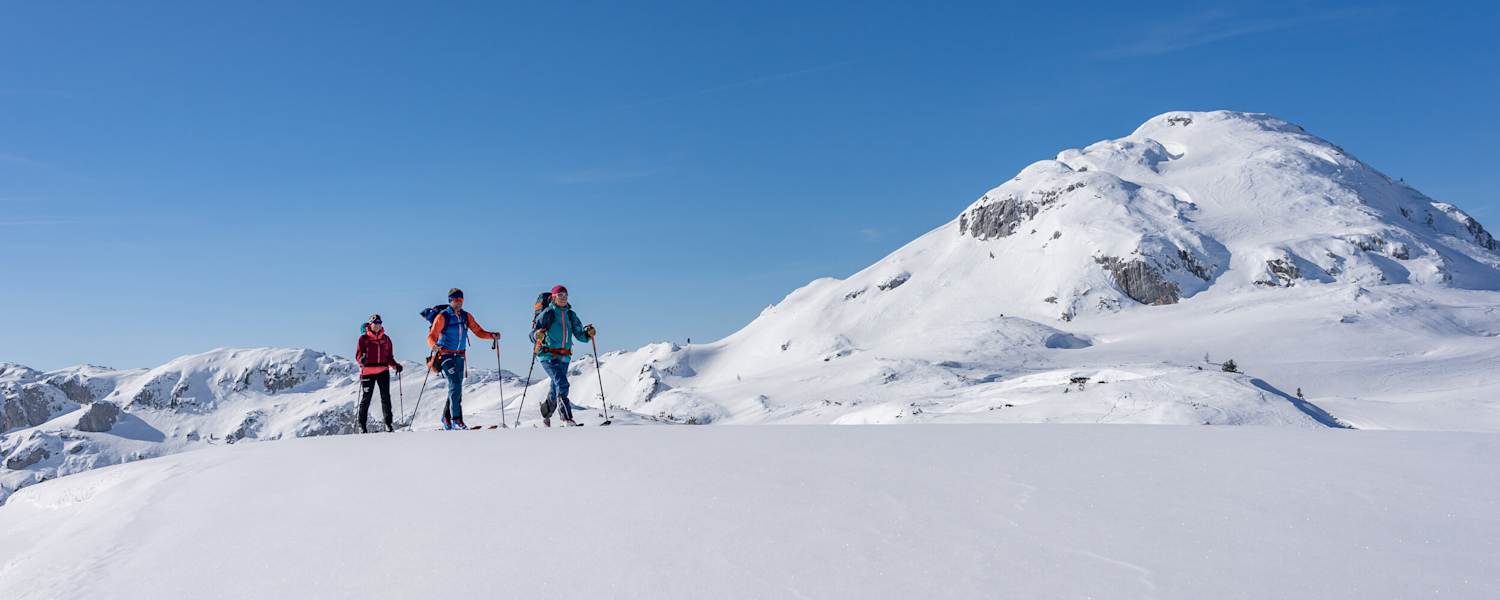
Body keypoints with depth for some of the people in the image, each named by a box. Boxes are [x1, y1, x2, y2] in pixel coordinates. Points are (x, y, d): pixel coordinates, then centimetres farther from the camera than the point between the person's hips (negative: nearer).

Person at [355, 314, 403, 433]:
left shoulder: (386, 338, 12)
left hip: (383, 371, 3)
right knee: (365, 399, 1)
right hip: (368, 372, -3)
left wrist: (395, 365, 0)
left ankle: (388, 423, 5)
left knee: (386, 397, -1)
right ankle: (362, 425, 10)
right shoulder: (364, 338, 2)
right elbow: (358, 355, -2)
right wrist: (362, 359, -24)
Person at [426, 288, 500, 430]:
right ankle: (456, 419, -15)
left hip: (459, 356, 6)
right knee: (455, 385, -17)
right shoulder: (442, 317, -9)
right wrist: (434, 345, -35)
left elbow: (478, 331, 6)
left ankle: (447, 418, 21)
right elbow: (431, 336, -14)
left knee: (456, 387, 8)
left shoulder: (466, 316, 7)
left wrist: (492, 335, -11)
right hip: (446, 355, -6)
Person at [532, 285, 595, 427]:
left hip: (564, 357, 6)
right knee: (562, 384, -21)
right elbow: (533, 332, -8)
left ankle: (546, 414, 39)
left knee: (556, 388, 15)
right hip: (548, 355, -6)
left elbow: (580, 335, 9)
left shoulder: (571, 315, 11)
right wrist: (538, 334, -30)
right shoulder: (547, 313, -5)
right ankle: (567, 418, -23)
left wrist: (588, 333, -12)